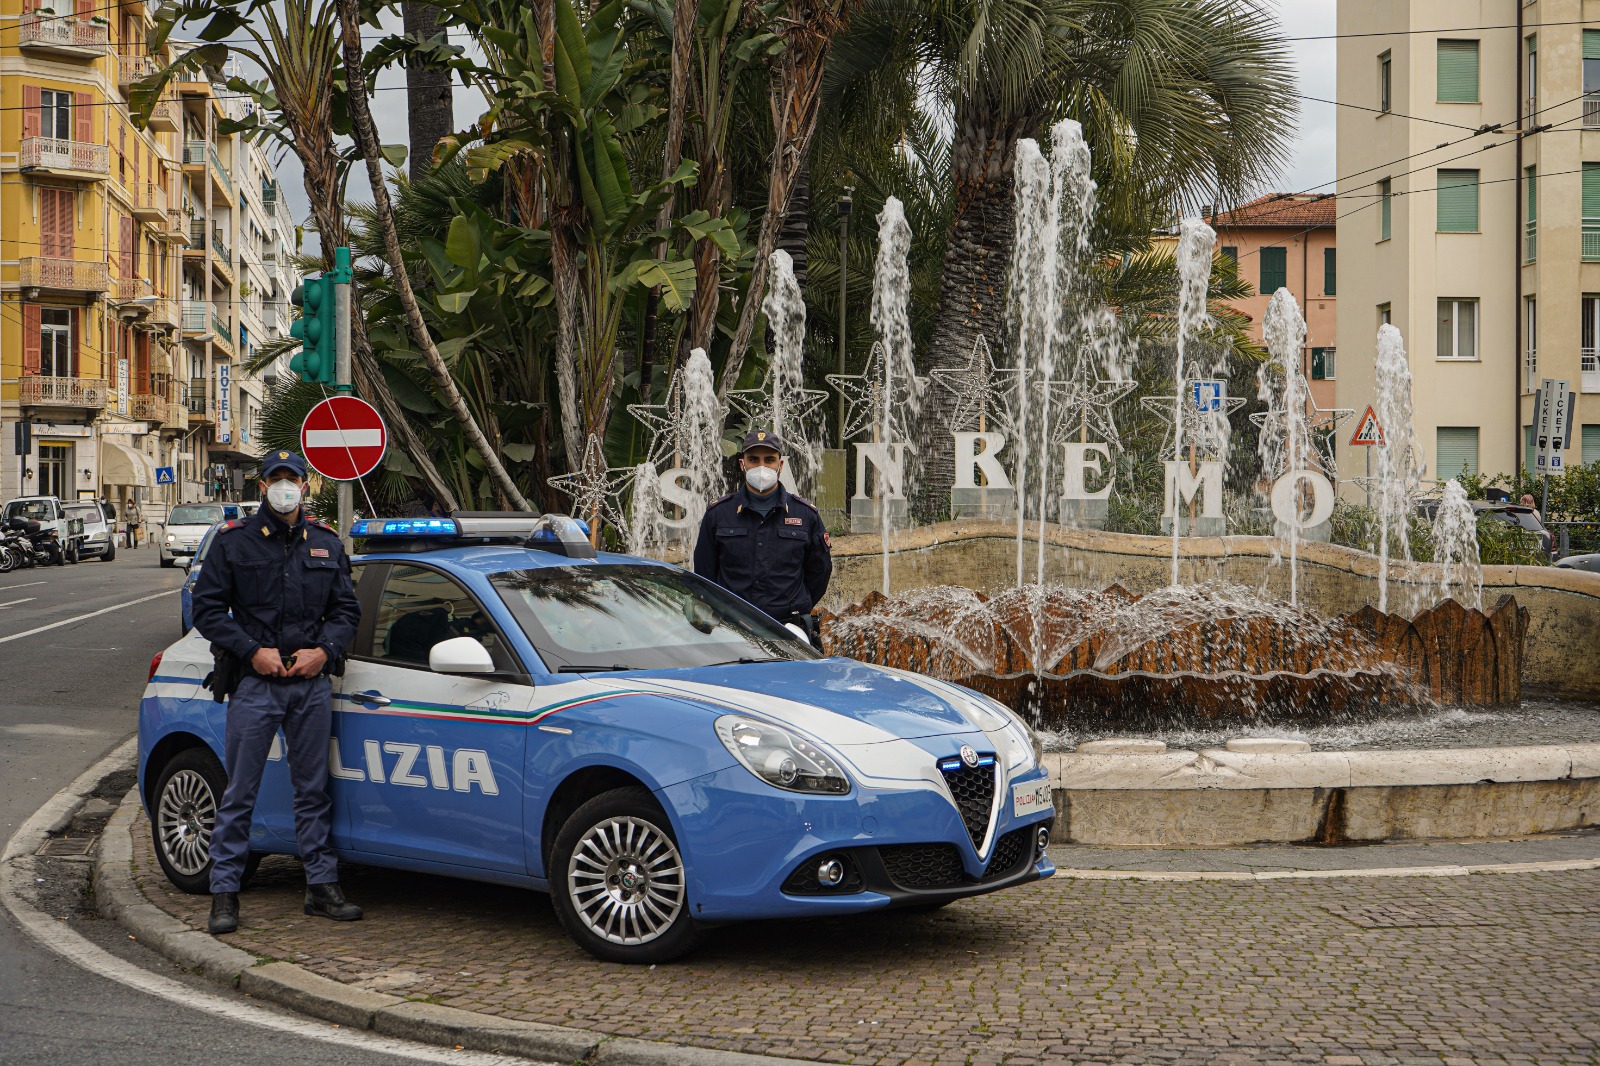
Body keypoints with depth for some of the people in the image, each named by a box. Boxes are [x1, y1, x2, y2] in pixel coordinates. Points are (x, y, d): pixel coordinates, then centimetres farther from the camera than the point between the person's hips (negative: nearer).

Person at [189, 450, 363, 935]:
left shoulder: (326, 543, 11)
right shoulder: (234, 541, 1)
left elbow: (346, 609, 13)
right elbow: (207, 608, -1)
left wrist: (324, 650, -5)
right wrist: (253, 651, -11)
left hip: (313, 684, 3)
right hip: (255, 685, -3)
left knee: (313, 789, 9)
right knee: (239, 793, -1)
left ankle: (322, 885, 16)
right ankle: (224, 891, 5)